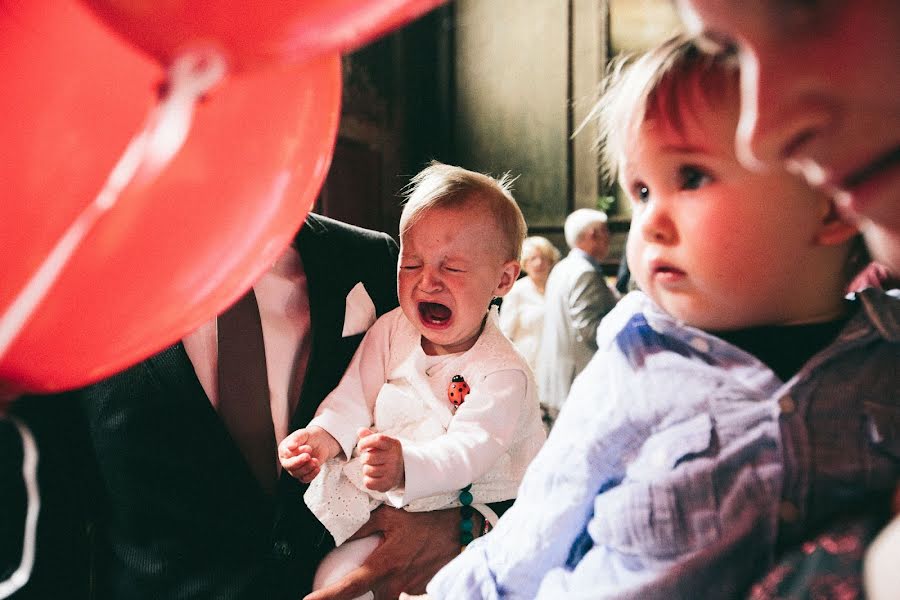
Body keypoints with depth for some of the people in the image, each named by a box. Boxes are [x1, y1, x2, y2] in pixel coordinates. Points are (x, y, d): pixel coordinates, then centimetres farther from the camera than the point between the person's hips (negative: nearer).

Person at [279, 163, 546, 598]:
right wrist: (324, 435, -20)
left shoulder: (503, 374, -20)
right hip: (392, 501, 4)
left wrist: (407, 465, -51)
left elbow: (467, 451, -31)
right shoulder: (390, 331, -2)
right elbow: (356, 395, 1)